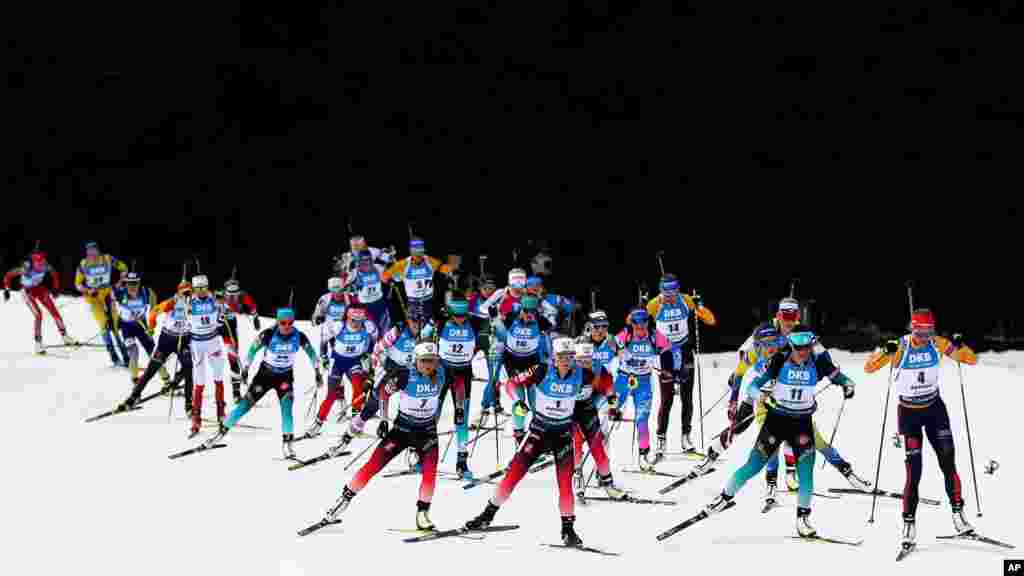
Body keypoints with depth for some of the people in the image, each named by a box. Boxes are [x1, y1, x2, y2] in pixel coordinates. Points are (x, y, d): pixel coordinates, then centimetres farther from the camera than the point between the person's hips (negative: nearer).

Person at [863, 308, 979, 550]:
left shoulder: (937, 344, -9)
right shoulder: (900, 347, -16)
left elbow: (972, 360, -4)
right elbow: (868, 368, -18)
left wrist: (959, 346, -25)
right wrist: (885, 353, -36)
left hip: (935, 409, 2)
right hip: (909, 412, -2)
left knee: (948, 462, -6)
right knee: (914, 470, -8)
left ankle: (958, 515, 2)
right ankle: (909, 523, 1)